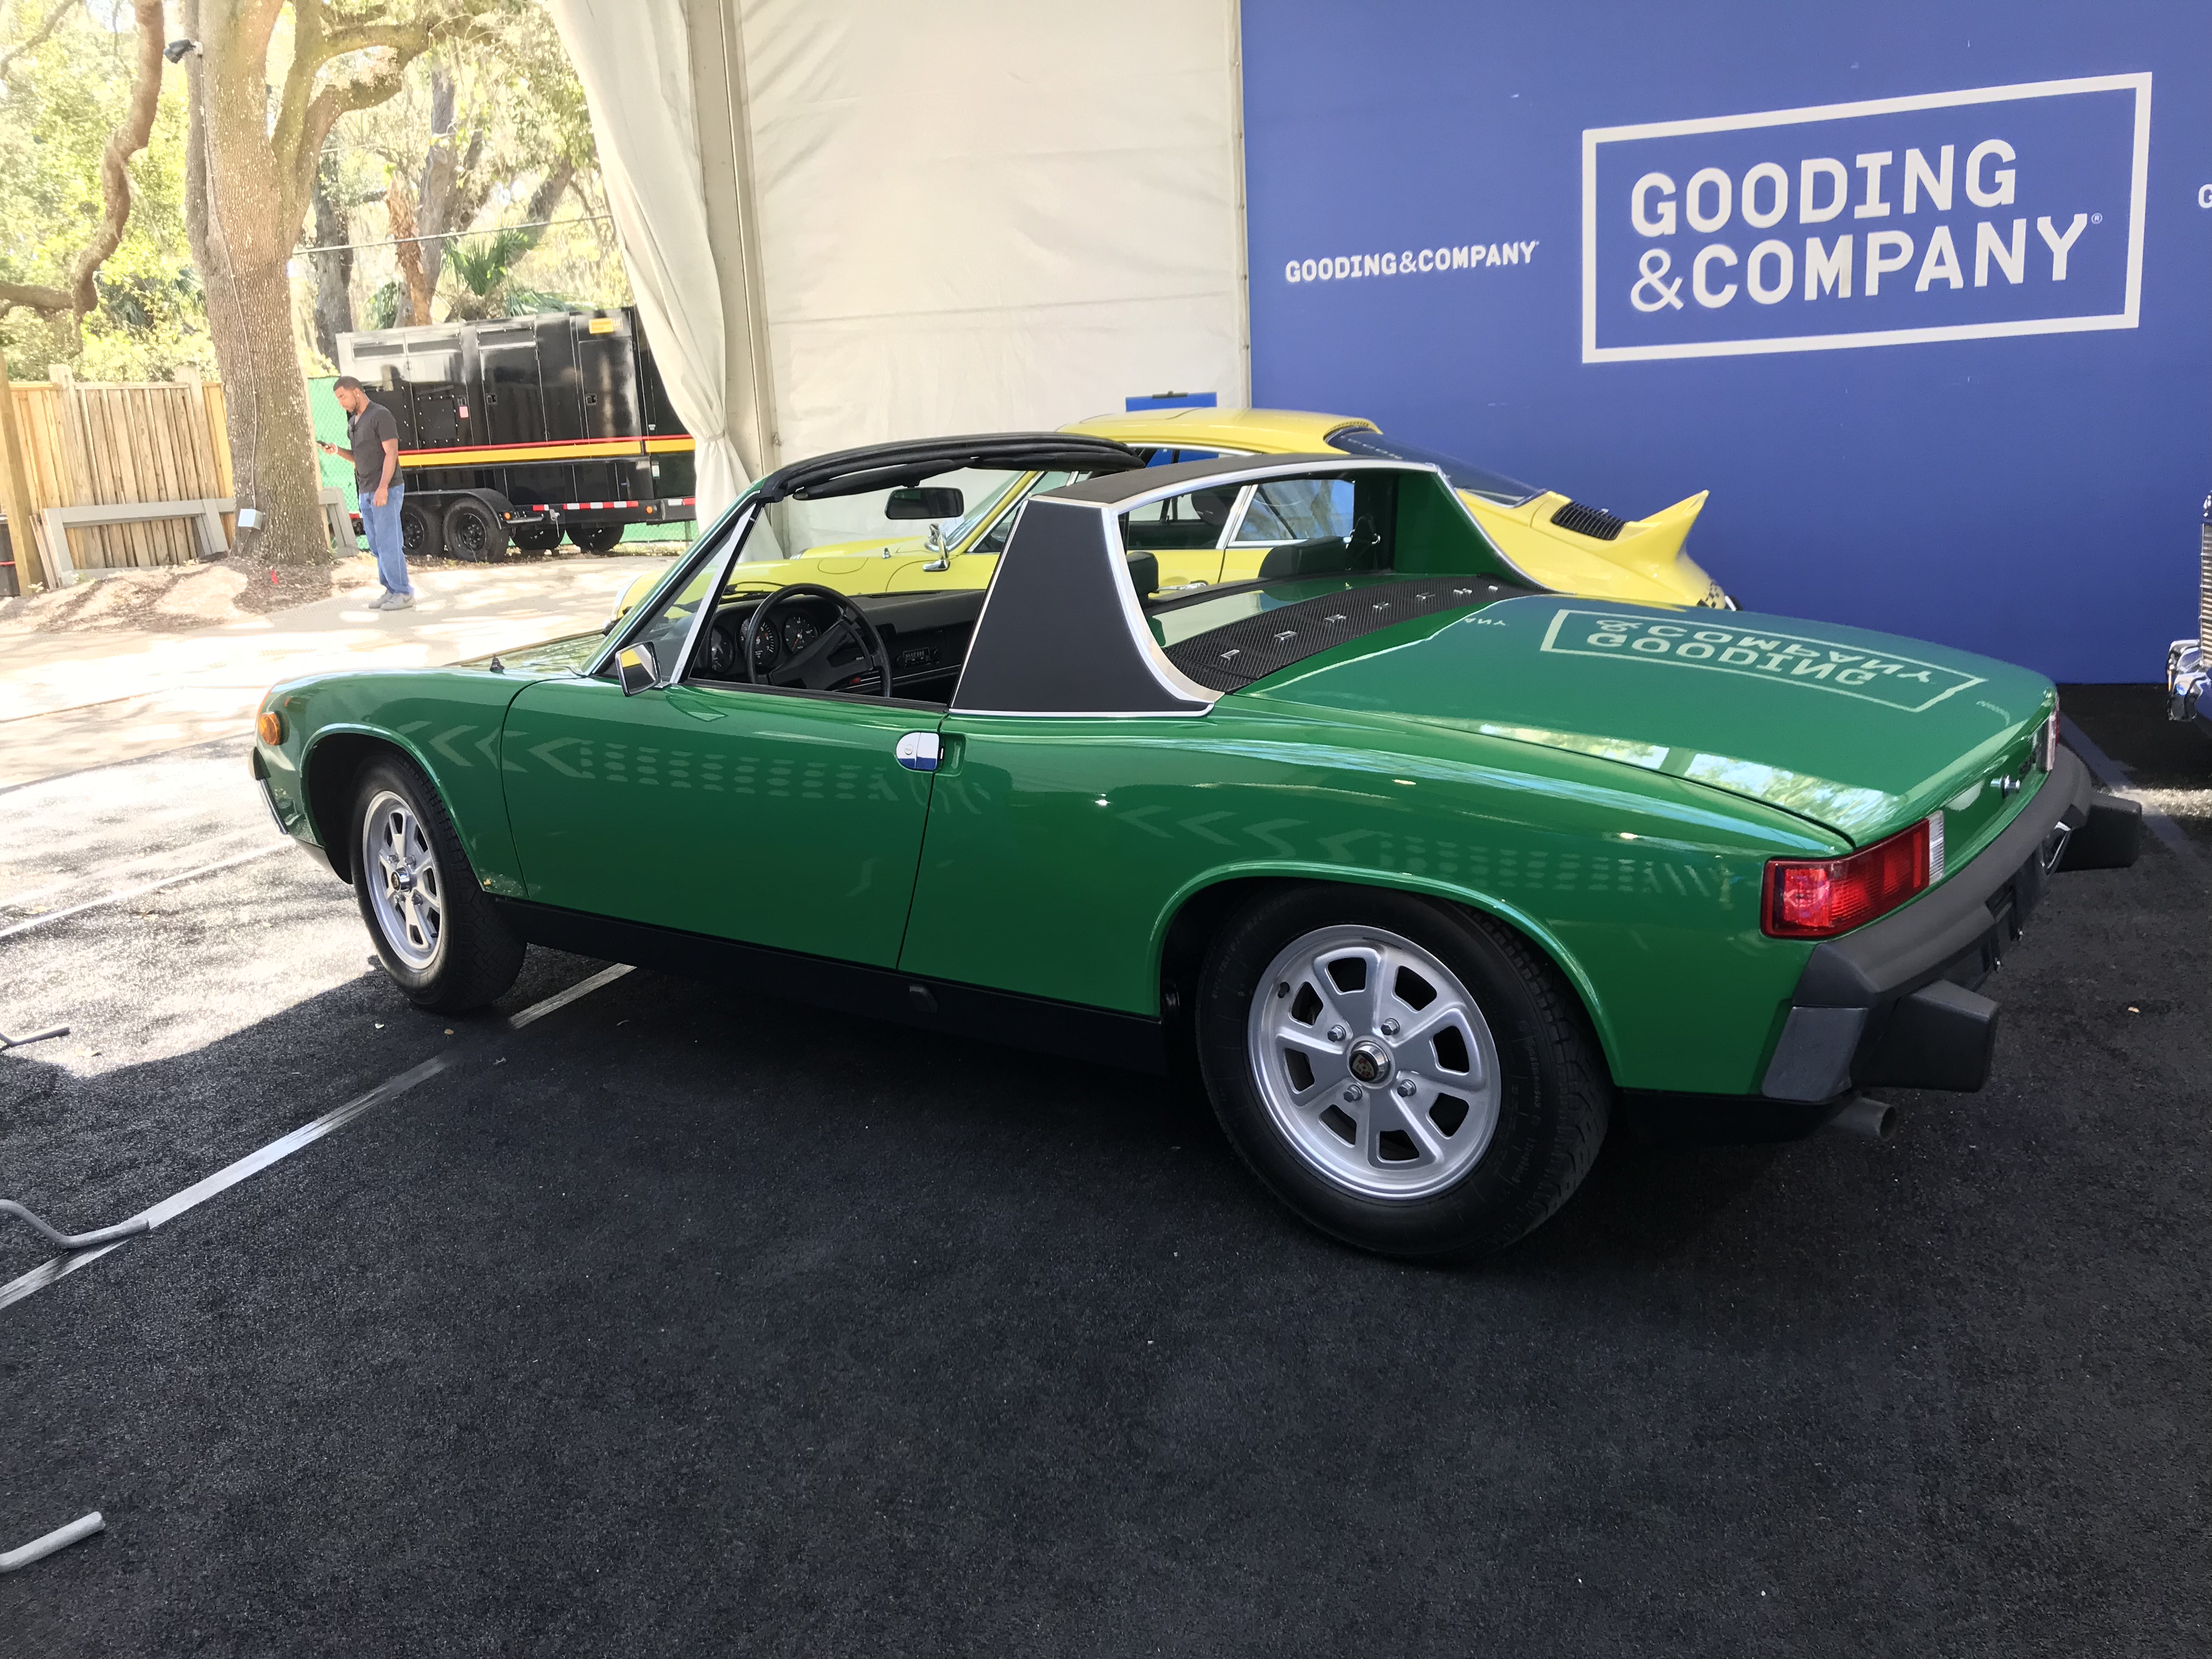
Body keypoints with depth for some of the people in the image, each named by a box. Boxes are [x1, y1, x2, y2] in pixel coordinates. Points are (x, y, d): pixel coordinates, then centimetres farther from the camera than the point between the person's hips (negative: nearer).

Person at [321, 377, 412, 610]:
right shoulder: (353, 422, 17)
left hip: (386, 491, -8)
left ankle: (403, 593, -2)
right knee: (377, 546, 8)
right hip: (366, 493, 9)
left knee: (389, 544, -8)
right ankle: (391, 590, 14)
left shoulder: (380, 415, -9)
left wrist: (383, 488, -23)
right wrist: (337, 451, 4)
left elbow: (391, 454, -15)